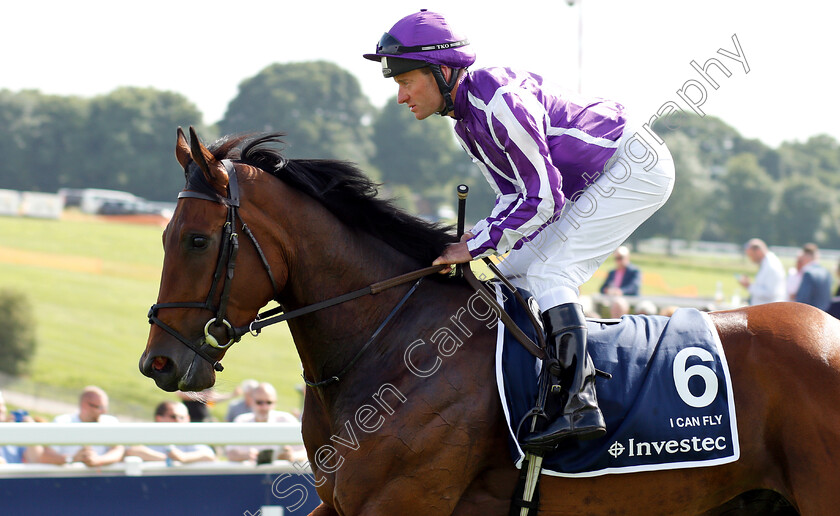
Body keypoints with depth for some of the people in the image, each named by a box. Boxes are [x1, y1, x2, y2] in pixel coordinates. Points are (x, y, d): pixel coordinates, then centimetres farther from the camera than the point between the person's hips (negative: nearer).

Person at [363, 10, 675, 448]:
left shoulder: (500, 103, -27)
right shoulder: (465, 120, 4)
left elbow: (544, 198, -25)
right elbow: (516, 195, 10)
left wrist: (476, 246, -20)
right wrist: (476, 237, -7)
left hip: (636, 165, -10)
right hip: (595, 184, 10)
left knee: (547, 273, -20)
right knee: (514, 272, 8)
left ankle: (579, 406, -26)